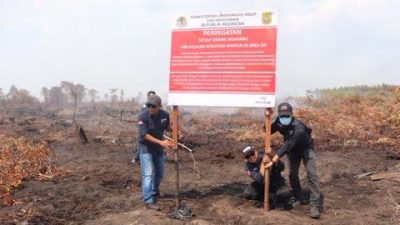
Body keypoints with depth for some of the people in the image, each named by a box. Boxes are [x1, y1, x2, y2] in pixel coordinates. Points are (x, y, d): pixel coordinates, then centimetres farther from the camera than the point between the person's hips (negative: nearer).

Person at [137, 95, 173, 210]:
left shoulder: (165, 114, -11)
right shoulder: (143, 116, -25)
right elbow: (144, 135, -30)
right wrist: (161, 142, -35)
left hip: (158, 147, 6)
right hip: (146, 147, -5)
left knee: (159, 172, 18)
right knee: (148, 174, -9)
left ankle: (154, 192, 42)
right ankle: (148, 201, -2)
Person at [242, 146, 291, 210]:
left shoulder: (266, 155, -16)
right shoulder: (248, 165, -16)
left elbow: (282, 168, -18)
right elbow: (259, 179, -31)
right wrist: (263, 164, -37)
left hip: (275, 182, -2)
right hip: (261, 184, 2)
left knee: (285, 193, -33)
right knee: (247, 194, -24)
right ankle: (275, 198, -9)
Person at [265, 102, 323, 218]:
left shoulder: (299, 128, -40)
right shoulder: (278, 121, -20)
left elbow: (287, 146, -40)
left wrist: (273, 161, -39)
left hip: (306, 148, -5)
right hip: (293, 149, 6)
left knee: (311, 174, -17)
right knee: (292, 174, 3)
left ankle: (316, 204, -16)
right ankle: (298, 199, 21)